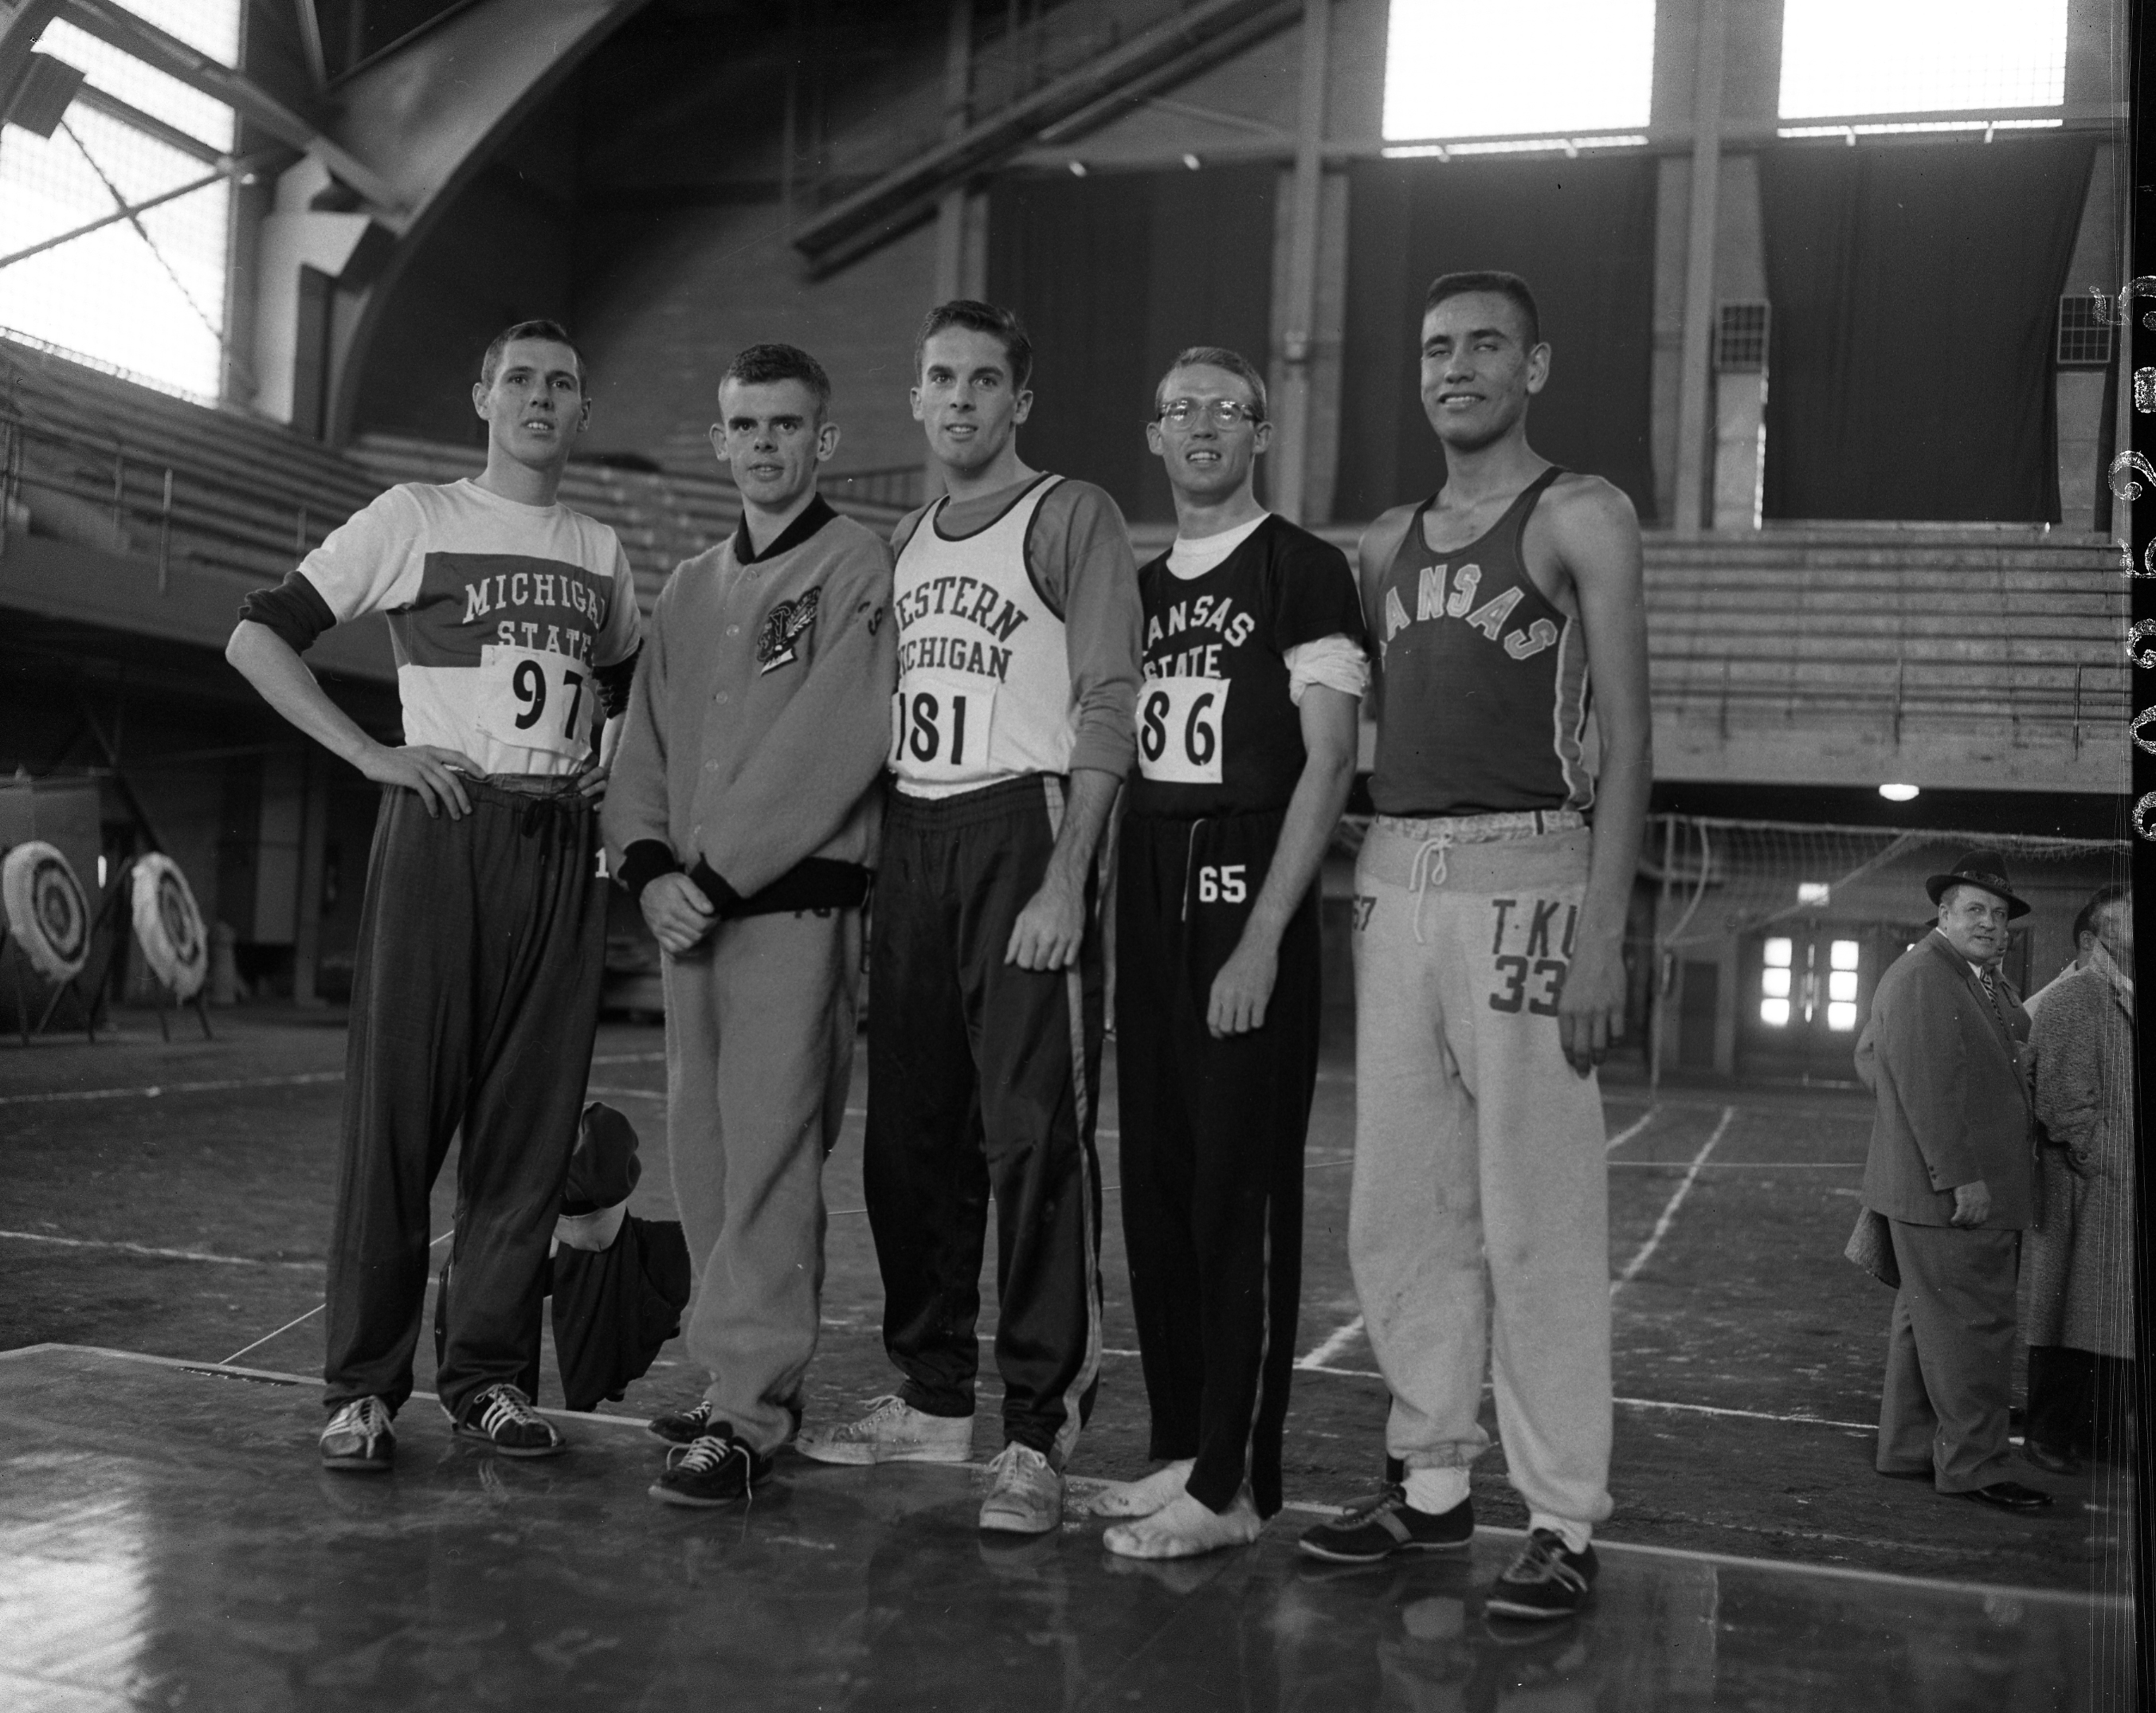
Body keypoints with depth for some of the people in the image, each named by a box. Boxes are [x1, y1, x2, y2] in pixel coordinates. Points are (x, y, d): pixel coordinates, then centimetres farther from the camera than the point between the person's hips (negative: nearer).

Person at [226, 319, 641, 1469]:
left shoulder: (600, 553, 17)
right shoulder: (415, 519, 4)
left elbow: (630, 677, 34)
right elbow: (257, 637, 1)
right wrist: (369, 754, -8)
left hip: (564, 848, 4)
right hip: (441, 829, -4)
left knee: (532, 1125, 3)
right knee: (398, 1110, -5)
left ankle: (486, 1373, 13)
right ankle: (362, 1390, 3)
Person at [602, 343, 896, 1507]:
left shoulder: (857, 568, -2)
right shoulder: (689, 590, 19)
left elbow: (831, 744, -13)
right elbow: (645, 743, 17)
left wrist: (720, 872, -14)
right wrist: (649, 868, 0)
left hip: (798, 903, -7)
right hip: (691, 909, 7)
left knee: (767, 1152, -9)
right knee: (702, 1153, 9)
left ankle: (749, 1413, -6)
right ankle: (741, 1381, 19)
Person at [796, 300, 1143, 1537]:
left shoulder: (1073, 519, -1)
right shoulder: (905, 543, 20)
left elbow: (1104, 708, -9)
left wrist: (1065, 881, -19)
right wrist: (878, 867, 10)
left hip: (1022, 830, -7)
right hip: (913, 836, 7)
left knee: (1034, 1134, -9)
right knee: (910, 1134, 9)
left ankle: (1041, 1434, -4)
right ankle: (935, 1399, 21)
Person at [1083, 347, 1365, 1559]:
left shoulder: (1305, 571, -2)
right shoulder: (1142, 585, 18)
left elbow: (1329, 764, -9)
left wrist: (1263, 939, -16)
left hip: (1246, 884, -7)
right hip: (1147, 894, 7)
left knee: (1242, 1188, -5)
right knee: (1155, 1185, 8)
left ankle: (1234, 1484, 2)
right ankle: (1180, 1450, 19)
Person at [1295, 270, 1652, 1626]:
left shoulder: (1580, 517, 0)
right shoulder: (1390, 542, 17)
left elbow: (1626, 737, -7)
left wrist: (1604, 933, -15)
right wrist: (1359, 890, 10)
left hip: (1521, 878, -6)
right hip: (1392, 879, 6)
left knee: (1534, 1219, -4)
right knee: (1399, 1210, 9)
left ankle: (1565, 1522, 6)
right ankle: (1432, 1485, 21)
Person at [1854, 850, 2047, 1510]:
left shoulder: (1989, 981, 17)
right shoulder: (1921, 976, -15)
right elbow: (1927, 1085, -21)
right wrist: (1960, 1177, -23)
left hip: (1977, 1186, 10)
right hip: (1949, 1190, -10)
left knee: (1927, 1320, 16)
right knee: (1971, 1324, -5)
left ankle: (1909, 1449, 26)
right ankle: (1973, 1466, 3)